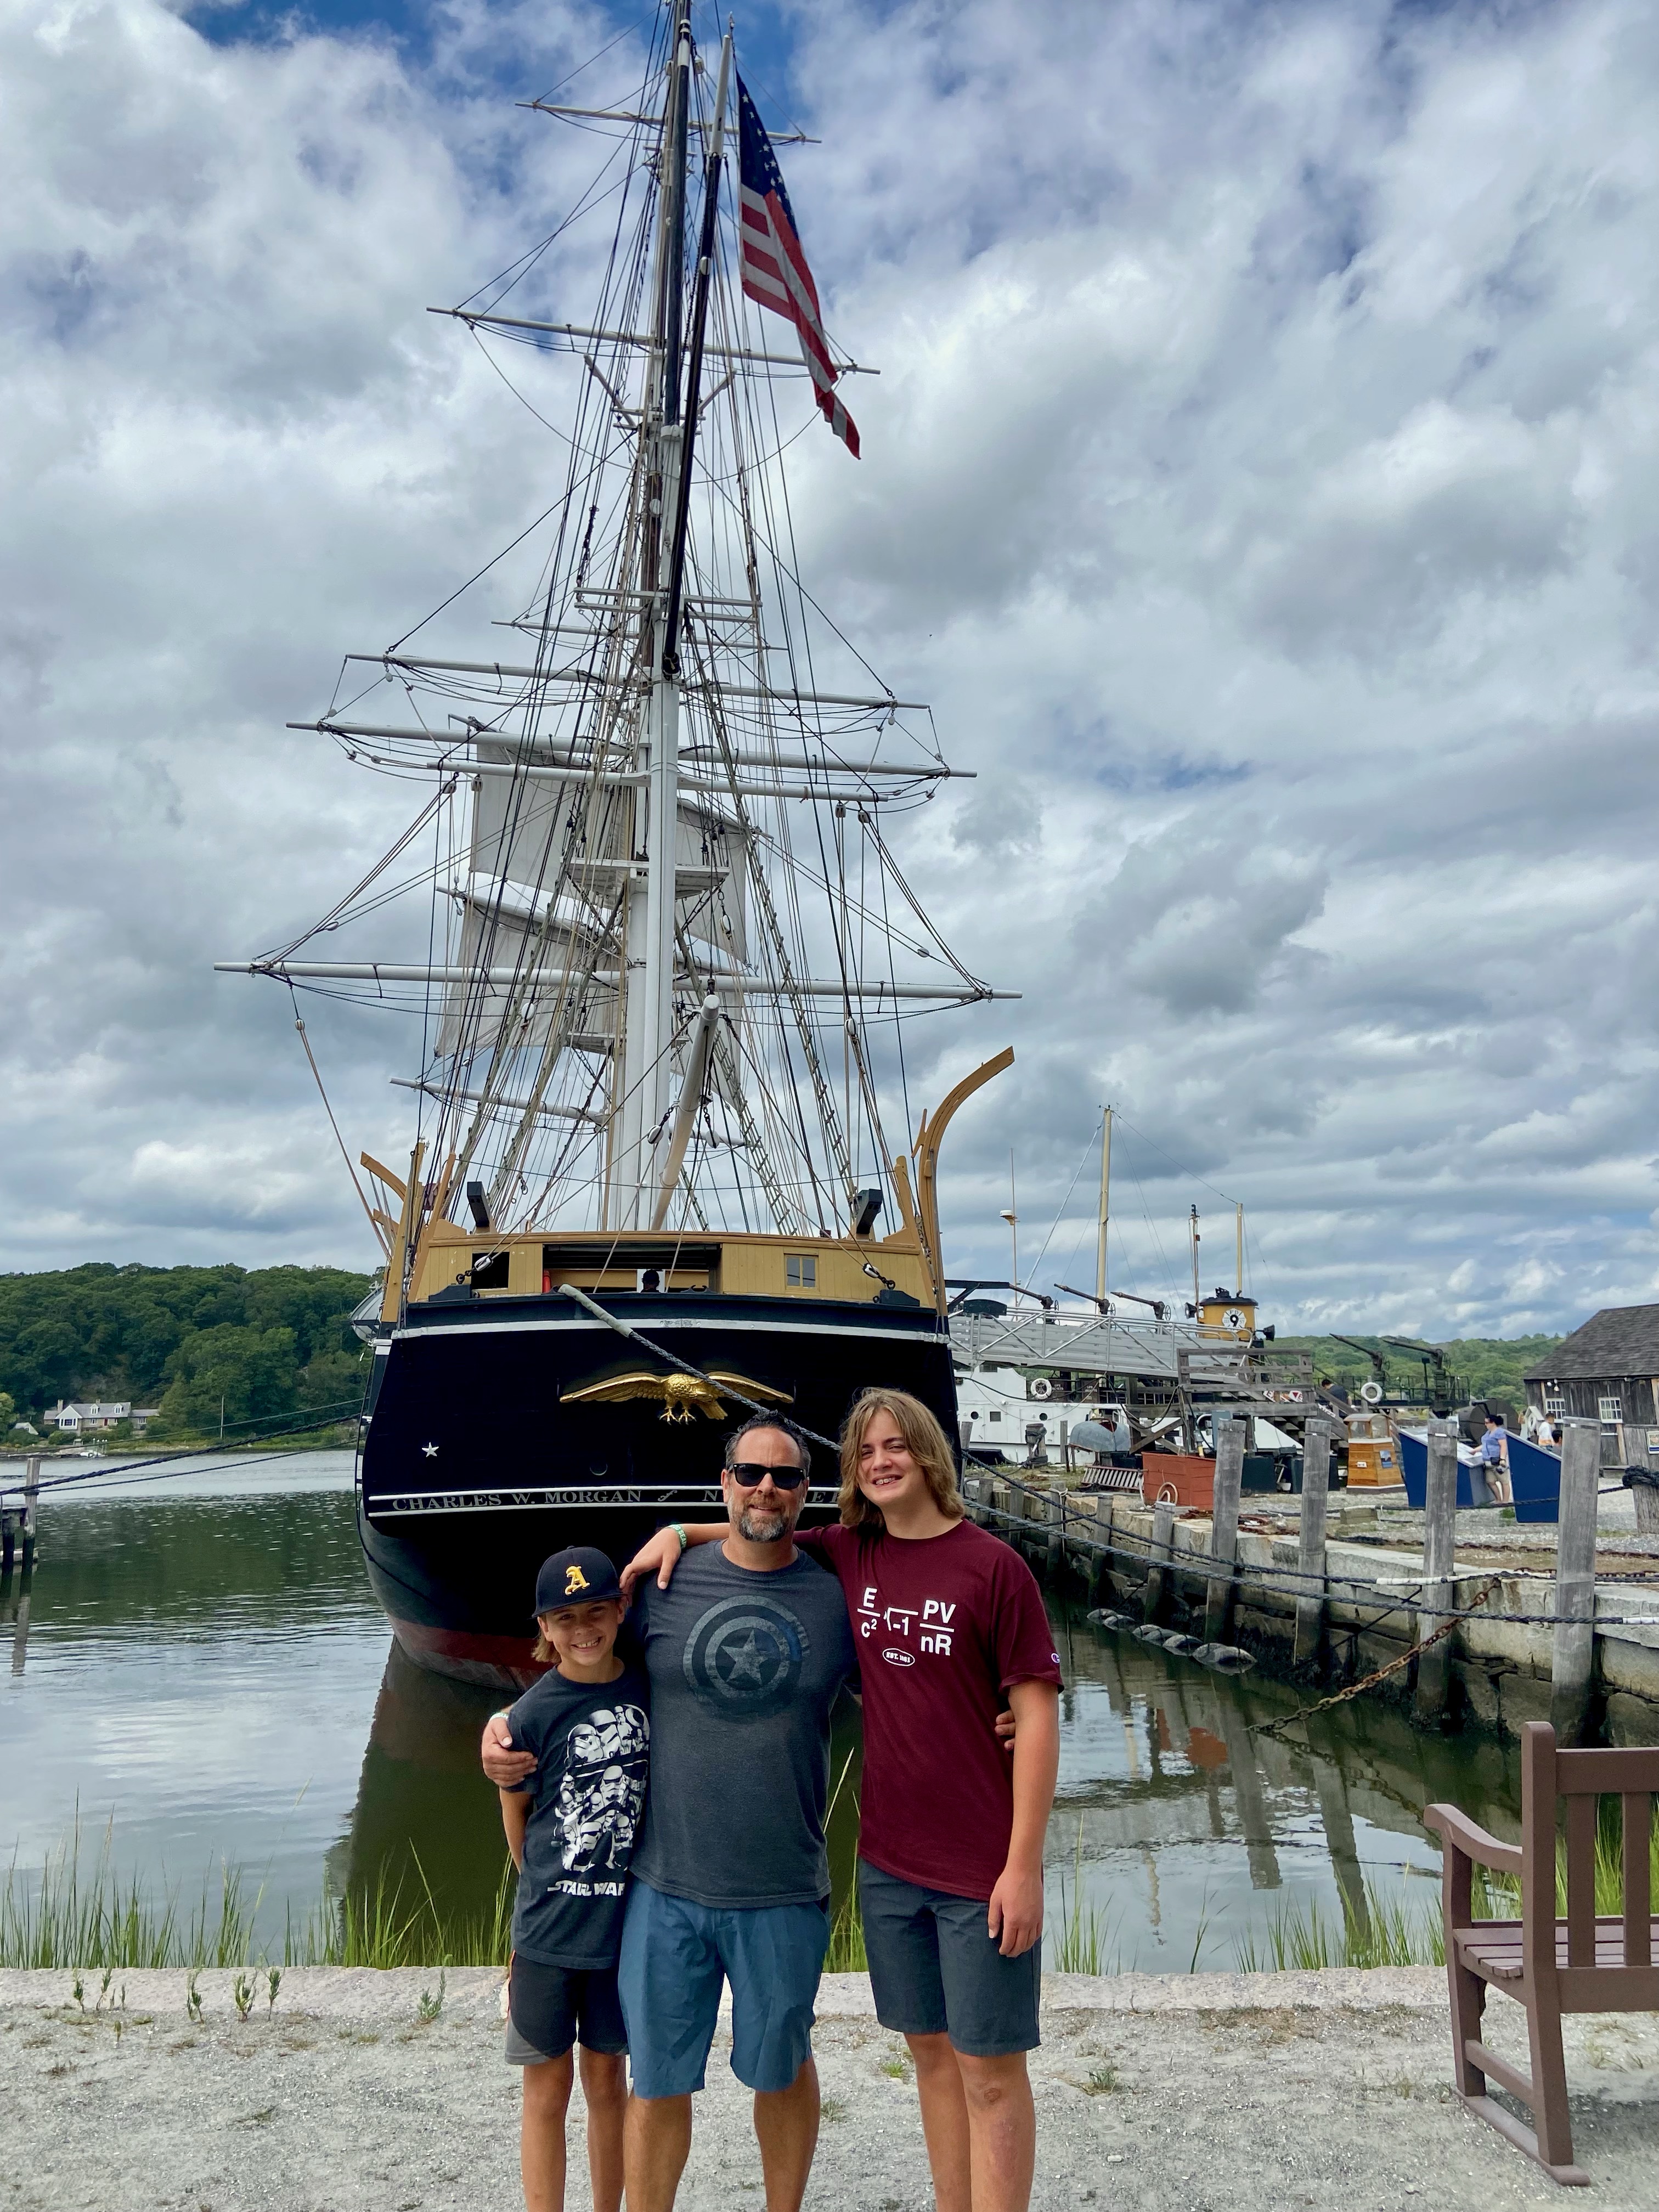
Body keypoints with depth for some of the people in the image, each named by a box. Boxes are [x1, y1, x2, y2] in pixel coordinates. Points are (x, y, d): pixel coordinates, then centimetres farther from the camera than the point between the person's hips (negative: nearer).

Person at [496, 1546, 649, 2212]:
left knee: (607, 2078, 16)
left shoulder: (647, 1691, -6)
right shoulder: (532, 1715, -13)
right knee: (548, 2088, 9)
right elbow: (516, 1816, 1)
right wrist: (549, 1890, 9)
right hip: (547, 1929, -2)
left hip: (624, 1923, 2)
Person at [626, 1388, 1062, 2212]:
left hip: (982, 1870, -5)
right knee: (931, 2052, 17)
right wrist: (678, 1531, 3)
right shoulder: (850, 1554, 2)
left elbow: (1036, 1716, -11)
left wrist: (1024, 1866, -13)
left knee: (990, 2072, 5)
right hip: (888, 1861, 5)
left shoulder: (993, 1566, -12)